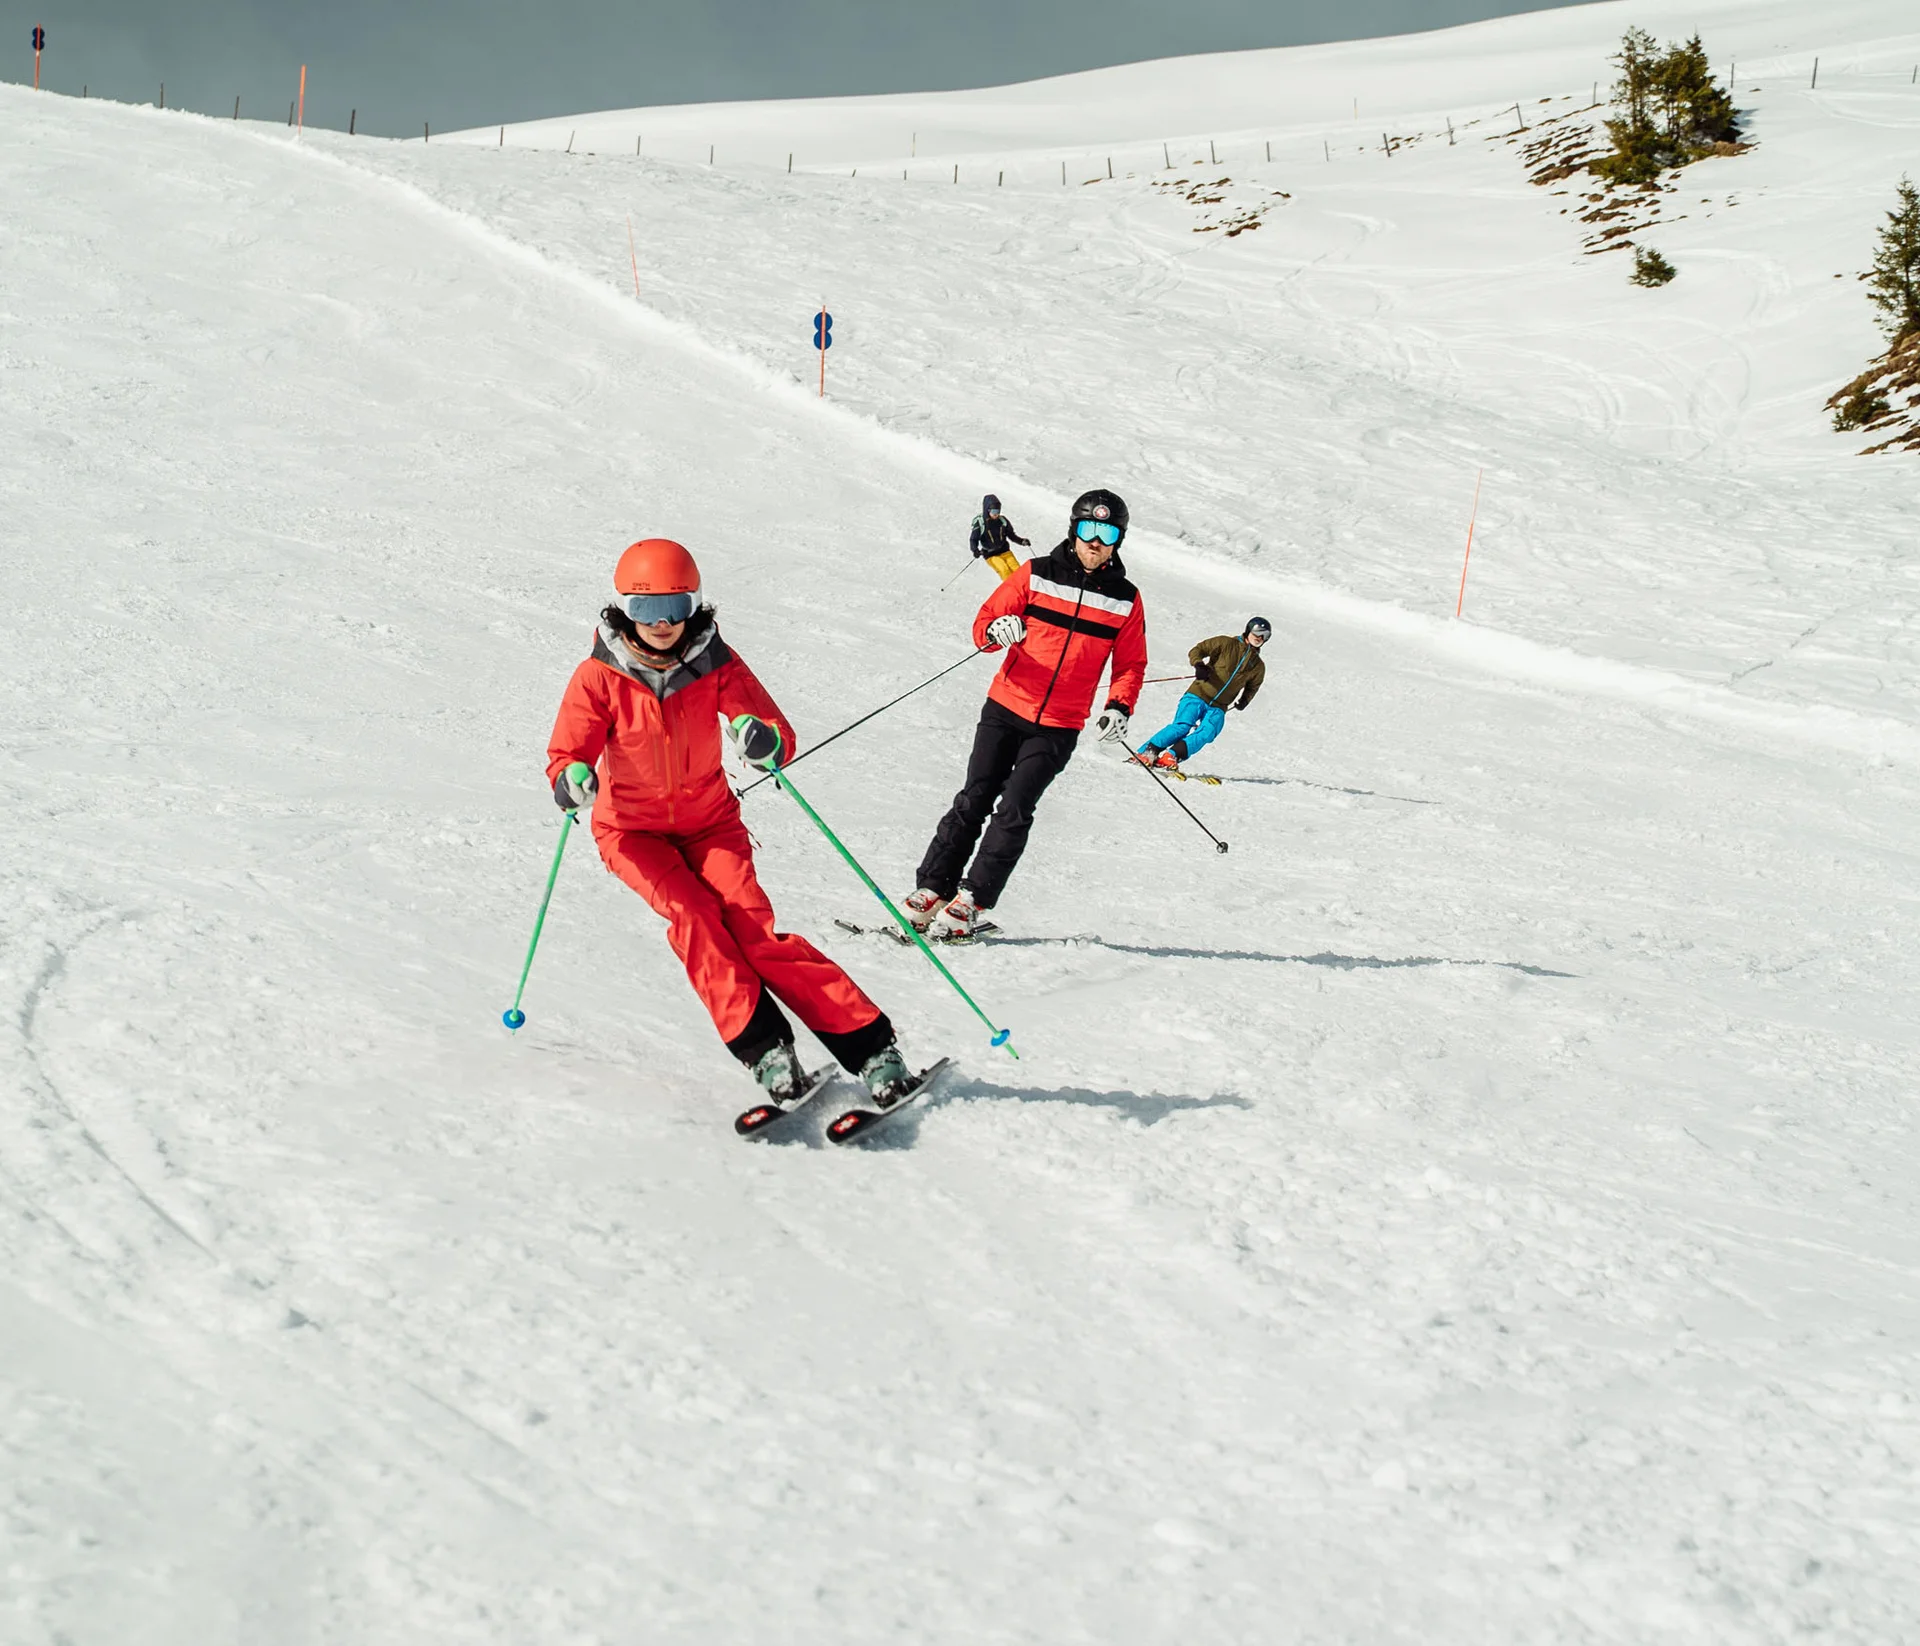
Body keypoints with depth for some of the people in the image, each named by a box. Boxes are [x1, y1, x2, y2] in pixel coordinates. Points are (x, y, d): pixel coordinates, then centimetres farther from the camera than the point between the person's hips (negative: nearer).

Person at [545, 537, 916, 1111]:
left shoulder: (716, 665, -11)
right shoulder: (599, 678, -13)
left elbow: (781, 737, -18)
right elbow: (565, 755, -17)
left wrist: (765, 741, -43)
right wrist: (571, 781, -43)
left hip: (710, 821, 0)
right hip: (632, 830, 0)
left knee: (750, 925, -20)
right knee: (691, 914, -27)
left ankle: (872, 1046, -21)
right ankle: (764, 1050, -27)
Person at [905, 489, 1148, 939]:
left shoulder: (1125, 600, 4)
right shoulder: (1036, 575, 1)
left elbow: (1130, 665, 11)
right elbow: (984, 621, 3)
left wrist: (1119, 707, -7)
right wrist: (995, 630, -21)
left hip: (1058, 729, 0)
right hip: (1005, 709, 0)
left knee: (1013, 811, -9)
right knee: (973, 801, -4)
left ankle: (970, 902, -6)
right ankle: (931, 890, 2)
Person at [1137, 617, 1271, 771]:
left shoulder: (1258, 667, 16)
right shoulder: (1226, 643, 4)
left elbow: (1252, 687, 34)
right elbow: (1196, 651, 1)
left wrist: (1245, 700, 14)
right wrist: (1199, 665, -20)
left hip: (1217, 708, 3)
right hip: (1198, 695, -3)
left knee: (1206, 734, -26)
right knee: (1182, 727, -24)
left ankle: (1171, 756, -36)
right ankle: (1145, 752, -21)